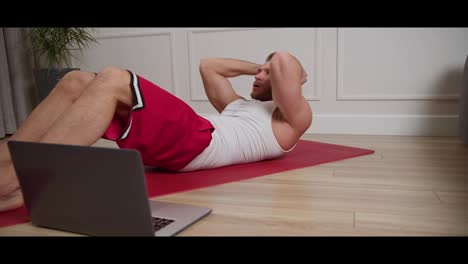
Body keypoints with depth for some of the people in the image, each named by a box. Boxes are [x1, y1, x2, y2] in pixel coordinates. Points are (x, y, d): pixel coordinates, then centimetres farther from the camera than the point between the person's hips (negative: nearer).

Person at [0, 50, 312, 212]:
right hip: (176, 139, 8)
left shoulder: (293, 119, 14)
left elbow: (284, 61, -4)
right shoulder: (242, 105, 39)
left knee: (113, 80, -25)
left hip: (202, 142, -8)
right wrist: (255, 66, 41)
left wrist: (290, 76, 18)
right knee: (77, 82, -5)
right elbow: (207, 65, 40)